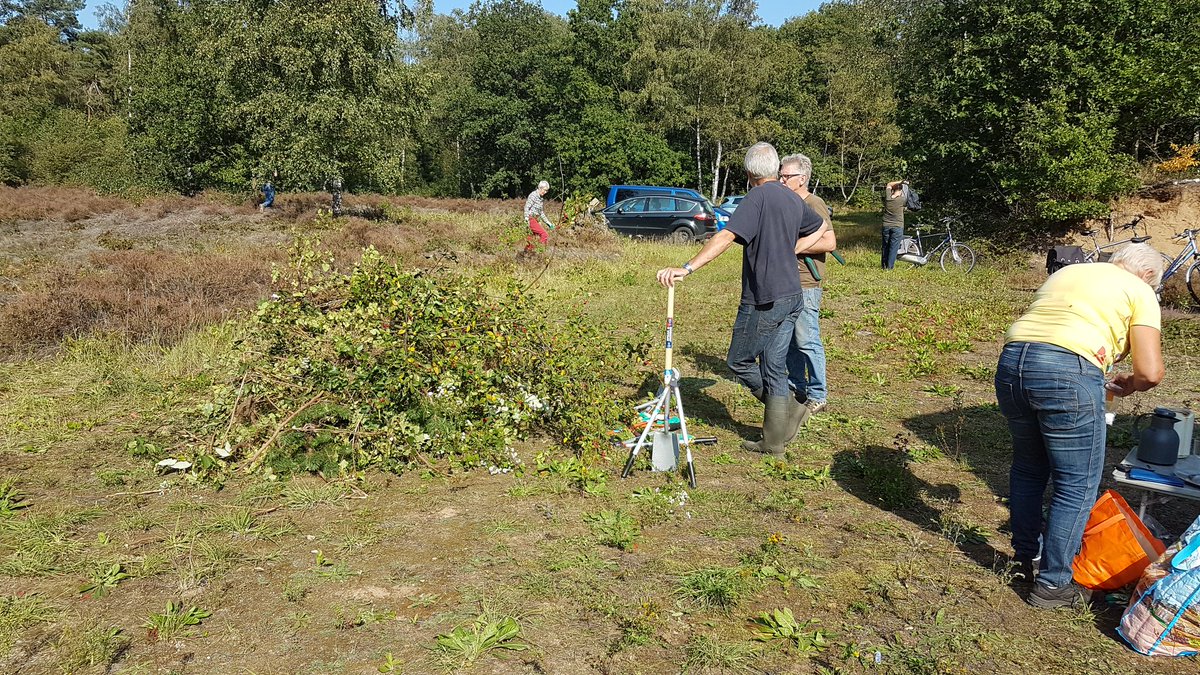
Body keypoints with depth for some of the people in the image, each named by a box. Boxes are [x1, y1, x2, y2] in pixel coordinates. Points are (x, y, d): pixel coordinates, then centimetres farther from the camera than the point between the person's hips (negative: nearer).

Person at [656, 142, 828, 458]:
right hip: (792, 296, 8)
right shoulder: (793, 199, 11)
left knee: (739, 361, 8)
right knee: (774, 367, 13)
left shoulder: (758, 198, -15)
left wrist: (687, 268, -33)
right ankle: (774, 441, 17)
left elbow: (726, 236, -28)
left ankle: (789, 409, 9)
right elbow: (819, 227, 30)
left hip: (764, 300, -8)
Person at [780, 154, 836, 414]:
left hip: (805, 285, -8)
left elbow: (829, 243, -19)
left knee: (806, 341, -5)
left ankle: (818, 396, 4)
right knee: (788, 340, 14)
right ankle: (797, 388, 26)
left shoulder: (814, 205, -10)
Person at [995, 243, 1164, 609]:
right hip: (1068, 373, -6)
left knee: (1028, 468, 25)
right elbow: (1150, 373, 3)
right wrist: (1127, 386, 25)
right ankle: (1052, 585, 16)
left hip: (1011, 362, 6)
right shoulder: (1139, 291, 13)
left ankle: (1024, 559, 38)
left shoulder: (1066, 272, 30)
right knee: (1077, 486, 9)